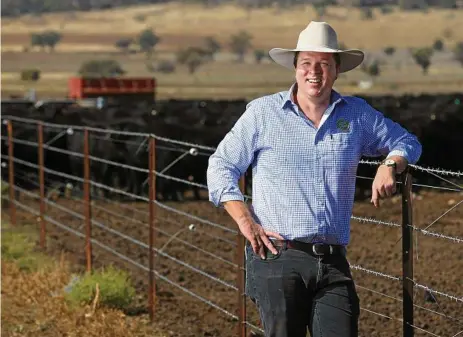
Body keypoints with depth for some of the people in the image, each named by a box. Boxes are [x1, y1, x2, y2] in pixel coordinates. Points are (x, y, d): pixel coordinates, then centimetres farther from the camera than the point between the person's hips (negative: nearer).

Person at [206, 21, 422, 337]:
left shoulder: (357, 114, 11)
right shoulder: (263, 112, 4)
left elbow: (407, 142, 24)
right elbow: (221, 166, 7)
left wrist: (390, 165, 1)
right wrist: (245, 221, -5)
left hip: (333, 263, 2)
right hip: (276, 256, -2)